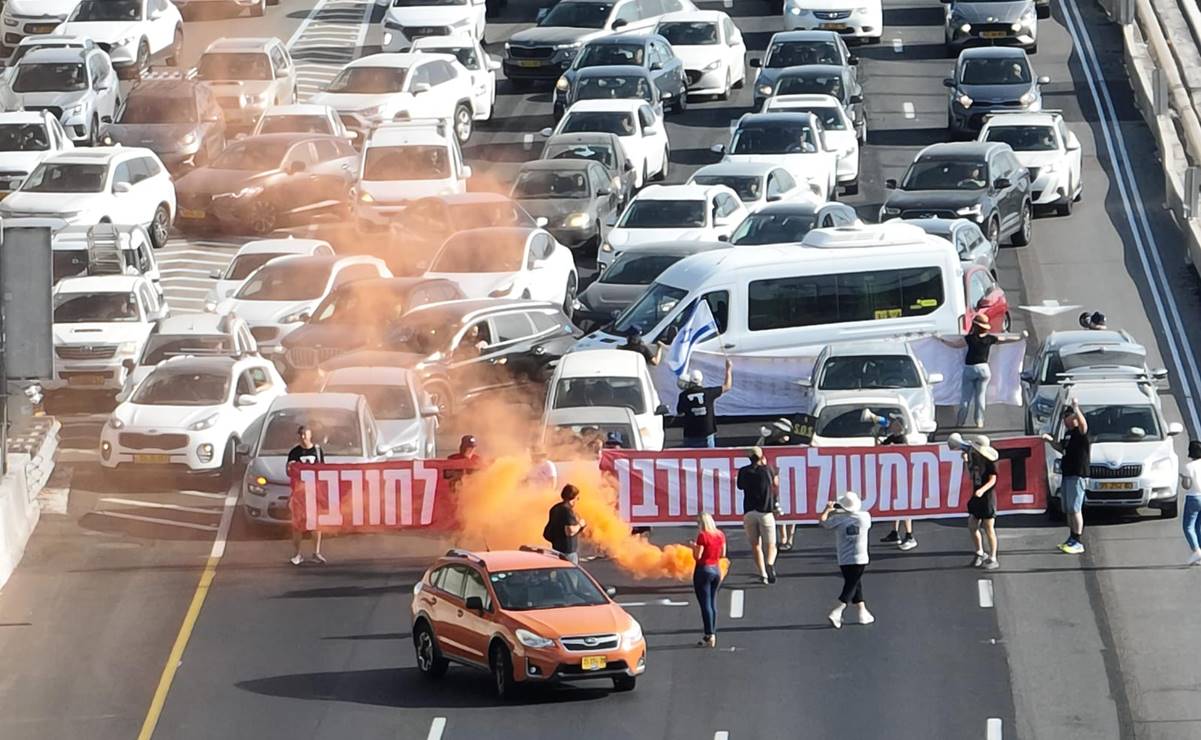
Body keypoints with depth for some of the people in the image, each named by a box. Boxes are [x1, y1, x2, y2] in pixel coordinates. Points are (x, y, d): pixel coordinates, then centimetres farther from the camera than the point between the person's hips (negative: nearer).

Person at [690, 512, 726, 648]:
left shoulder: (703, 536, -16)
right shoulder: (720, 535, 3)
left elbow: (697, 556, -16)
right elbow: (722, 554, 10)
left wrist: (694, 546, 1)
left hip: (703, 570, -7)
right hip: (716, 570, 7)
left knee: (705, 604, -3)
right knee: (713, 603, 14)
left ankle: (709, 636, -5)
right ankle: (712, 634, 17)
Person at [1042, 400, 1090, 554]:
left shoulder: (1080, 432, -12)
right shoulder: (1068, 433, 16)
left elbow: (1083, 424, -36)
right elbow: (1062, 448, 30)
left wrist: (1076, 410, -52)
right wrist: (1051, 441, 14)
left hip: (1077, 474, -10)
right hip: (1066, 474, 10)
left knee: (1075, 509, -9)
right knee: (1068, 509, 15)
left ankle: (1078, 543, -7)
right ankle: (1072, 538, 24)